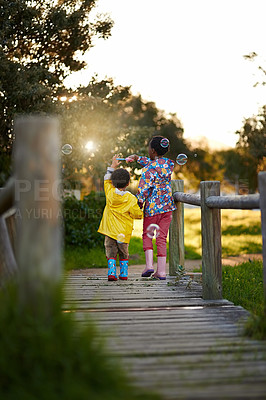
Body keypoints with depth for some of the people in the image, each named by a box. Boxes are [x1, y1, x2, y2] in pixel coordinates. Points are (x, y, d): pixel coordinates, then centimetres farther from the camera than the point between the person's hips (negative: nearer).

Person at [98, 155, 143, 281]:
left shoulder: (110, 193, -3)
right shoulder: (131, 199, -10)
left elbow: (107, 180, 14)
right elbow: (137, 214, -5)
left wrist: (113, 165, 21)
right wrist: (141, 212, 17)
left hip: (110, 229, 1)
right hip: (124, 232, 0)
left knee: (111, 252, 2)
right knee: (123, 253, 14)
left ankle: (112, 272, -10)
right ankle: (124, 273, 14)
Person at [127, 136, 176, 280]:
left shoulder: (149, 168, -15)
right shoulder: (169, 164, 4)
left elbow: (143, 189, -16)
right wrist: (138, 158, 28)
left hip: (152, 206, -5)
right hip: (167, 206, 5)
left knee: (147, 235, 13)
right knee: (162, 238, 7)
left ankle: (149, 265, 0)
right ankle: (161, 271, 6)